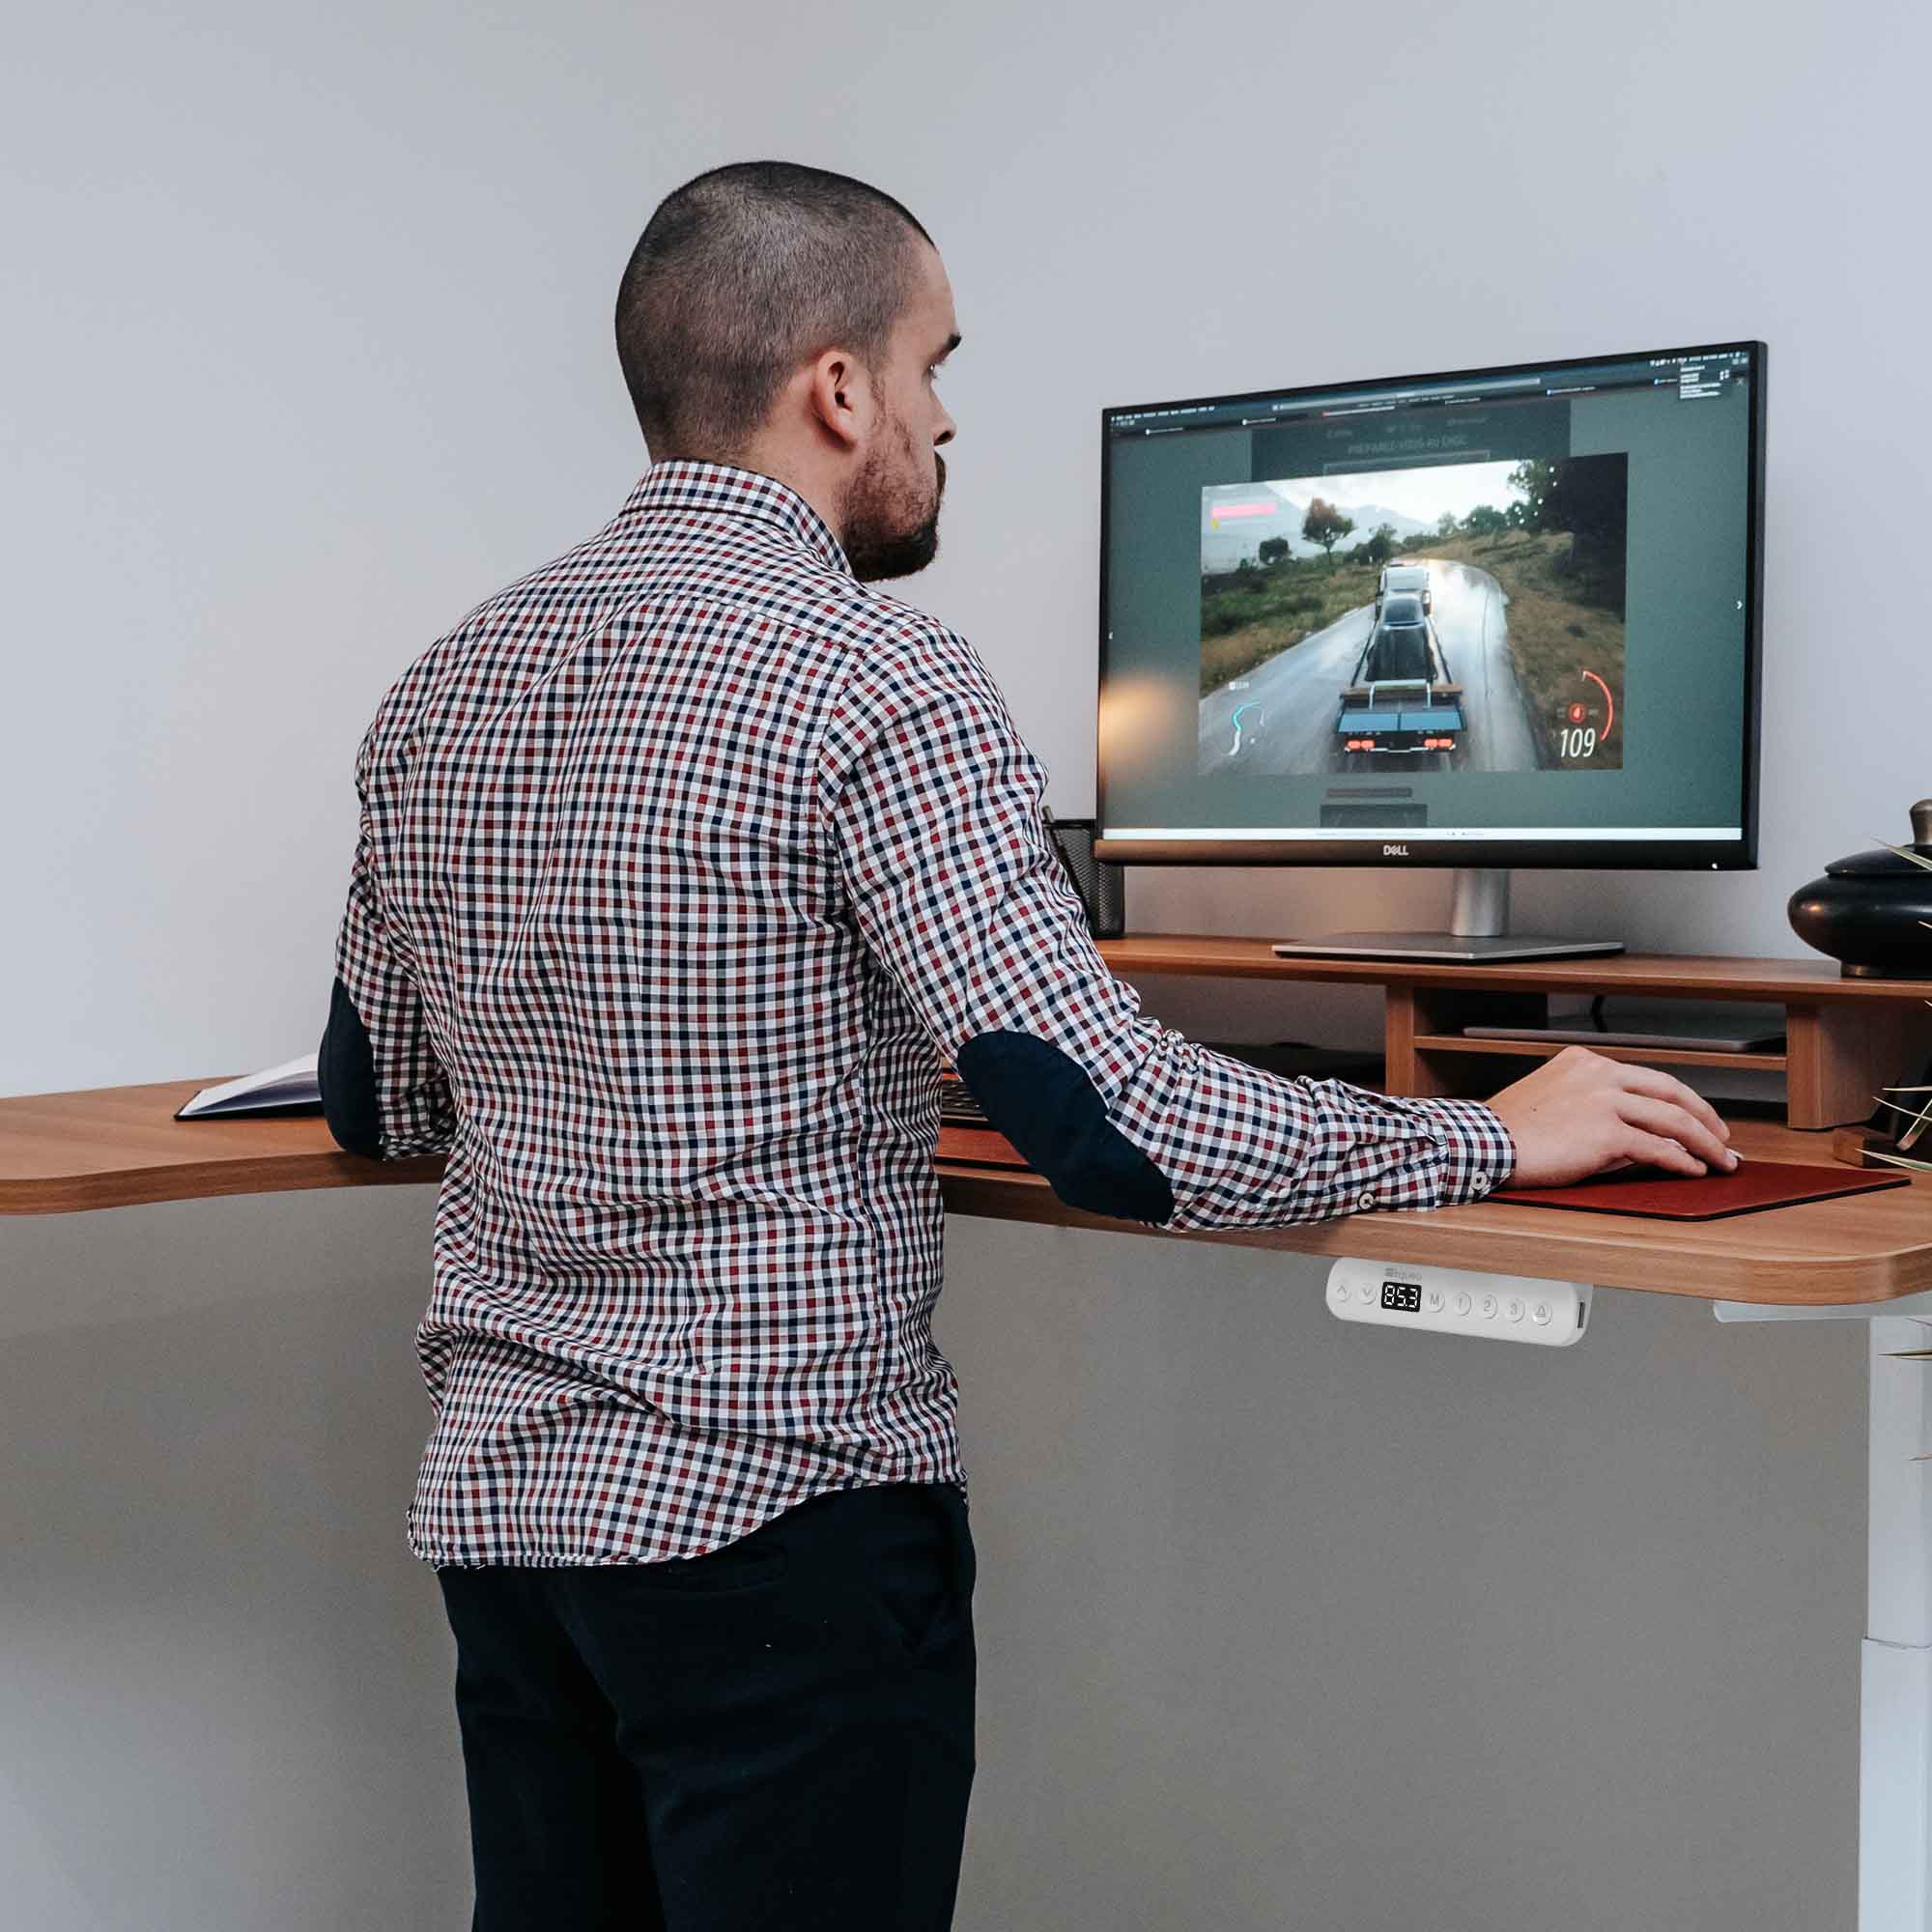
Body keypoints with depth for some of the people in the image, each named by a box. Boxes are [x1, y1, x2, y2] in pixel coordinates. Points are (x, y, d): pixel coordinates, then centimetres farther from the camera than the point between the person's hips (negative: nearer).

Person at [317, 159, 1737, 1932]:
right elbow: (1102, 1117, -21)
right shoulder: (871, 681, -15)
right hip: (770, 1516, -7)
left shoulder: (440, 690, 7)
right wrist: (1495, 1136, -10)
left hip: (494, 1504, 7)